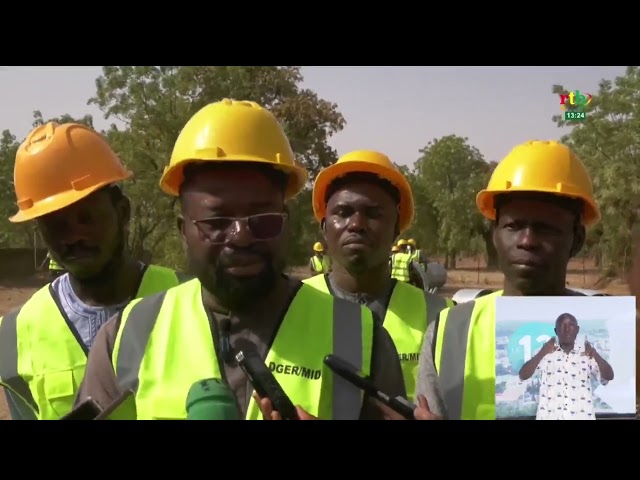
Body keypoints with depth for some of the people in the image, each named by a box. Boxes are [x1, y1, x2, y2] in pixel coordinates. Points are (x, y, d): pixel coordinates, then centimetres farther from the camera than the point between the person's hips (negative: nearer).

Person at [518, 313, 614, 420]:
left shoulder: (587, 354, 12)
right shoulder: (545, 353, 7)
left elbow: (608, 376, -2)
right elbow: (523, 375, -6)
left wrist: (595, 355, -21)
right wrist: (541, 353, -22)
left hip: (581, 417, 1)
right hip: (550, 417, -1)